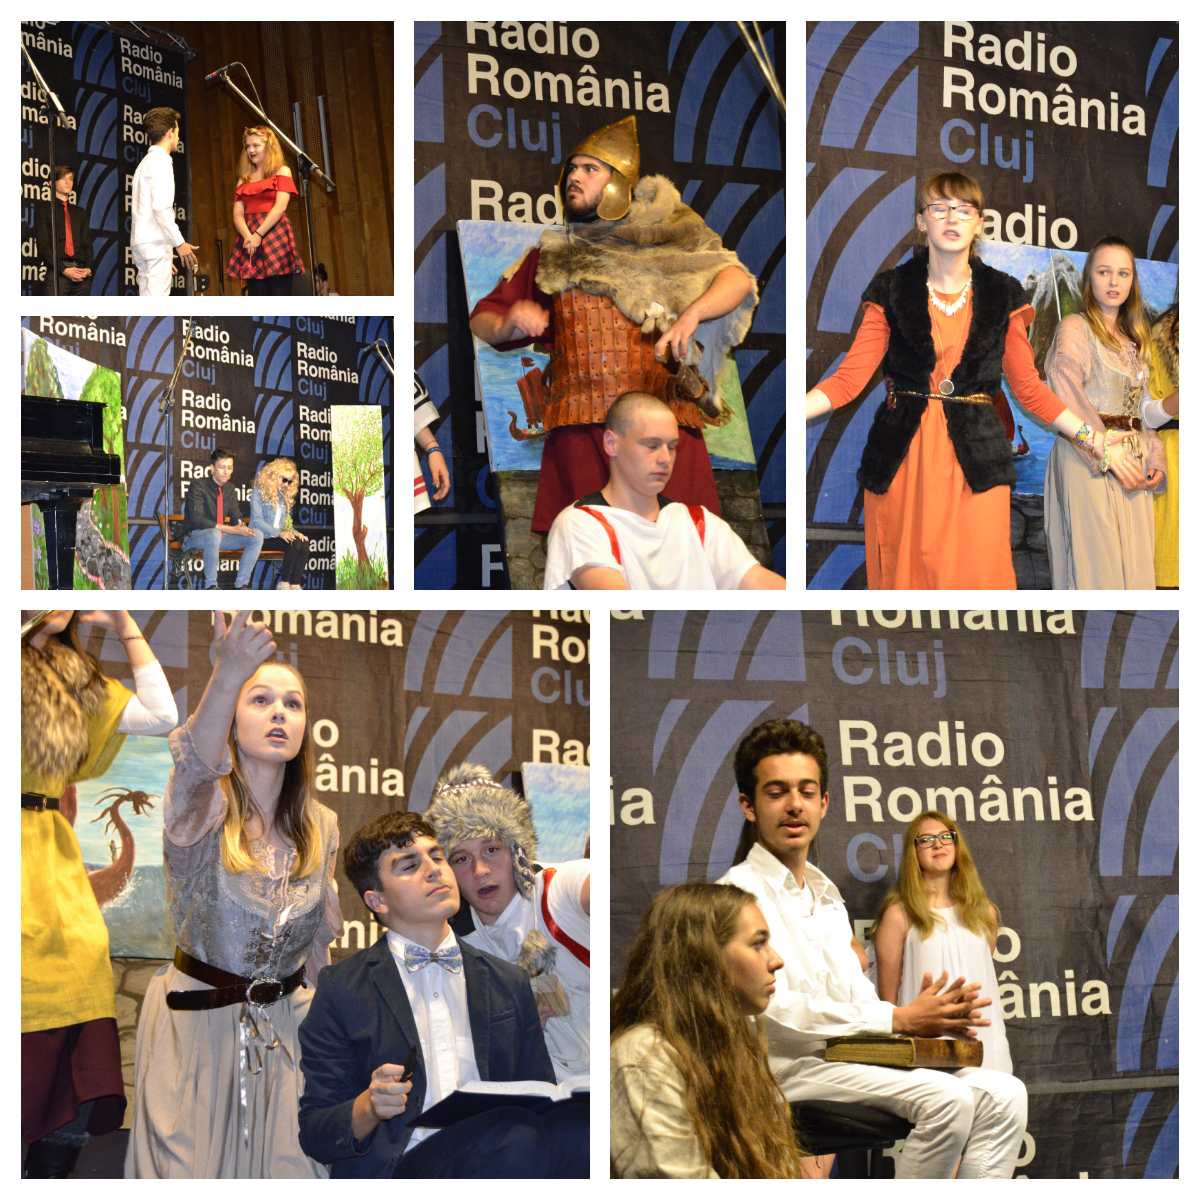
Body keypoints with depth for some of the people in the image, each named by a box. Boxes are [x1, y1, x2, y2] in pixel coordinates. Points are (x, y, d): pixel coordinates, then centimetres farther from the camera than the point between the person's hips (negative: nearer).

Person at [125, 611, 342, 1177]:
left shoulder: (321, 827, 2)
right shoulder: (205, 810, -14)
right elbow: (198, 765, -40)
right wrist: (225, 678, -59)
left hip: (284, 1023, 4)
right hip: (195, 1021, -4)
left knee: (291, 1167, -1)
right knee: (187, 1173, -3)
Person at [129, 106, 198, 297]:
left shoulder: (146, 162, 22)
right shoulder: (160, 160, -7)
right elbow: (161, 208, -18)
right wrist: (179, 243, -15)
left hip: (140, 242, 9)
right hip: (156, 243, -9)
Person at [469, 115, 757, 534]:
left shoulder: (662, 248, 14)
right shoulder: (548, 259, 22)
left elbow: (738, 280, 4)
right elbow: (480, 319, 25)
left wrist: (691, 314, -15)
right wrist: (506, 326, 1)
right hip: (579, 434, 2)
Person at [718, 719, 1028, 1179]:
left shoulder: (827, 898, 24)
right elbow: (771, 1007, -16)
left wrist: (931, 1018, -3)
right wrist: (899, 1018, -15)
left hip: (848, 1060, 8)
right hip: (786, 1066, -8)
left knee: (1002, 1093, -8)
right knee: (945, 1097, -28)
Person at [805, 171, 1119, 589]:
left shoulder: (1003, 295, 8)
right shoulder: (891, 290, 6)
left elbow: (1030, 388, 10)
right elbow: (850, 378, -1)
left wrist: (1095, 440, 2)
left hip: (975, 462, 0)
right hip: (902, 457, 0)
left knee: (977, 576, -7)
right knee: (905, 573, 1)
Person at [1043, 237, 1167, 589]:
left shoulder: (1134, 340, 20)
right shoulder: (1074, 328, -1)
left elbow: (1144, 408, 19)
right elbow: (1068, 401, -13)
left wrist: (1155, 460, 3)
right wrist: (1108, 453, -18)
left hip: (1133, 465, 6)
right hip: (1087, 461, -6)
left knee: (1135, 566, 1)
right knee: (1096, 563, -10)